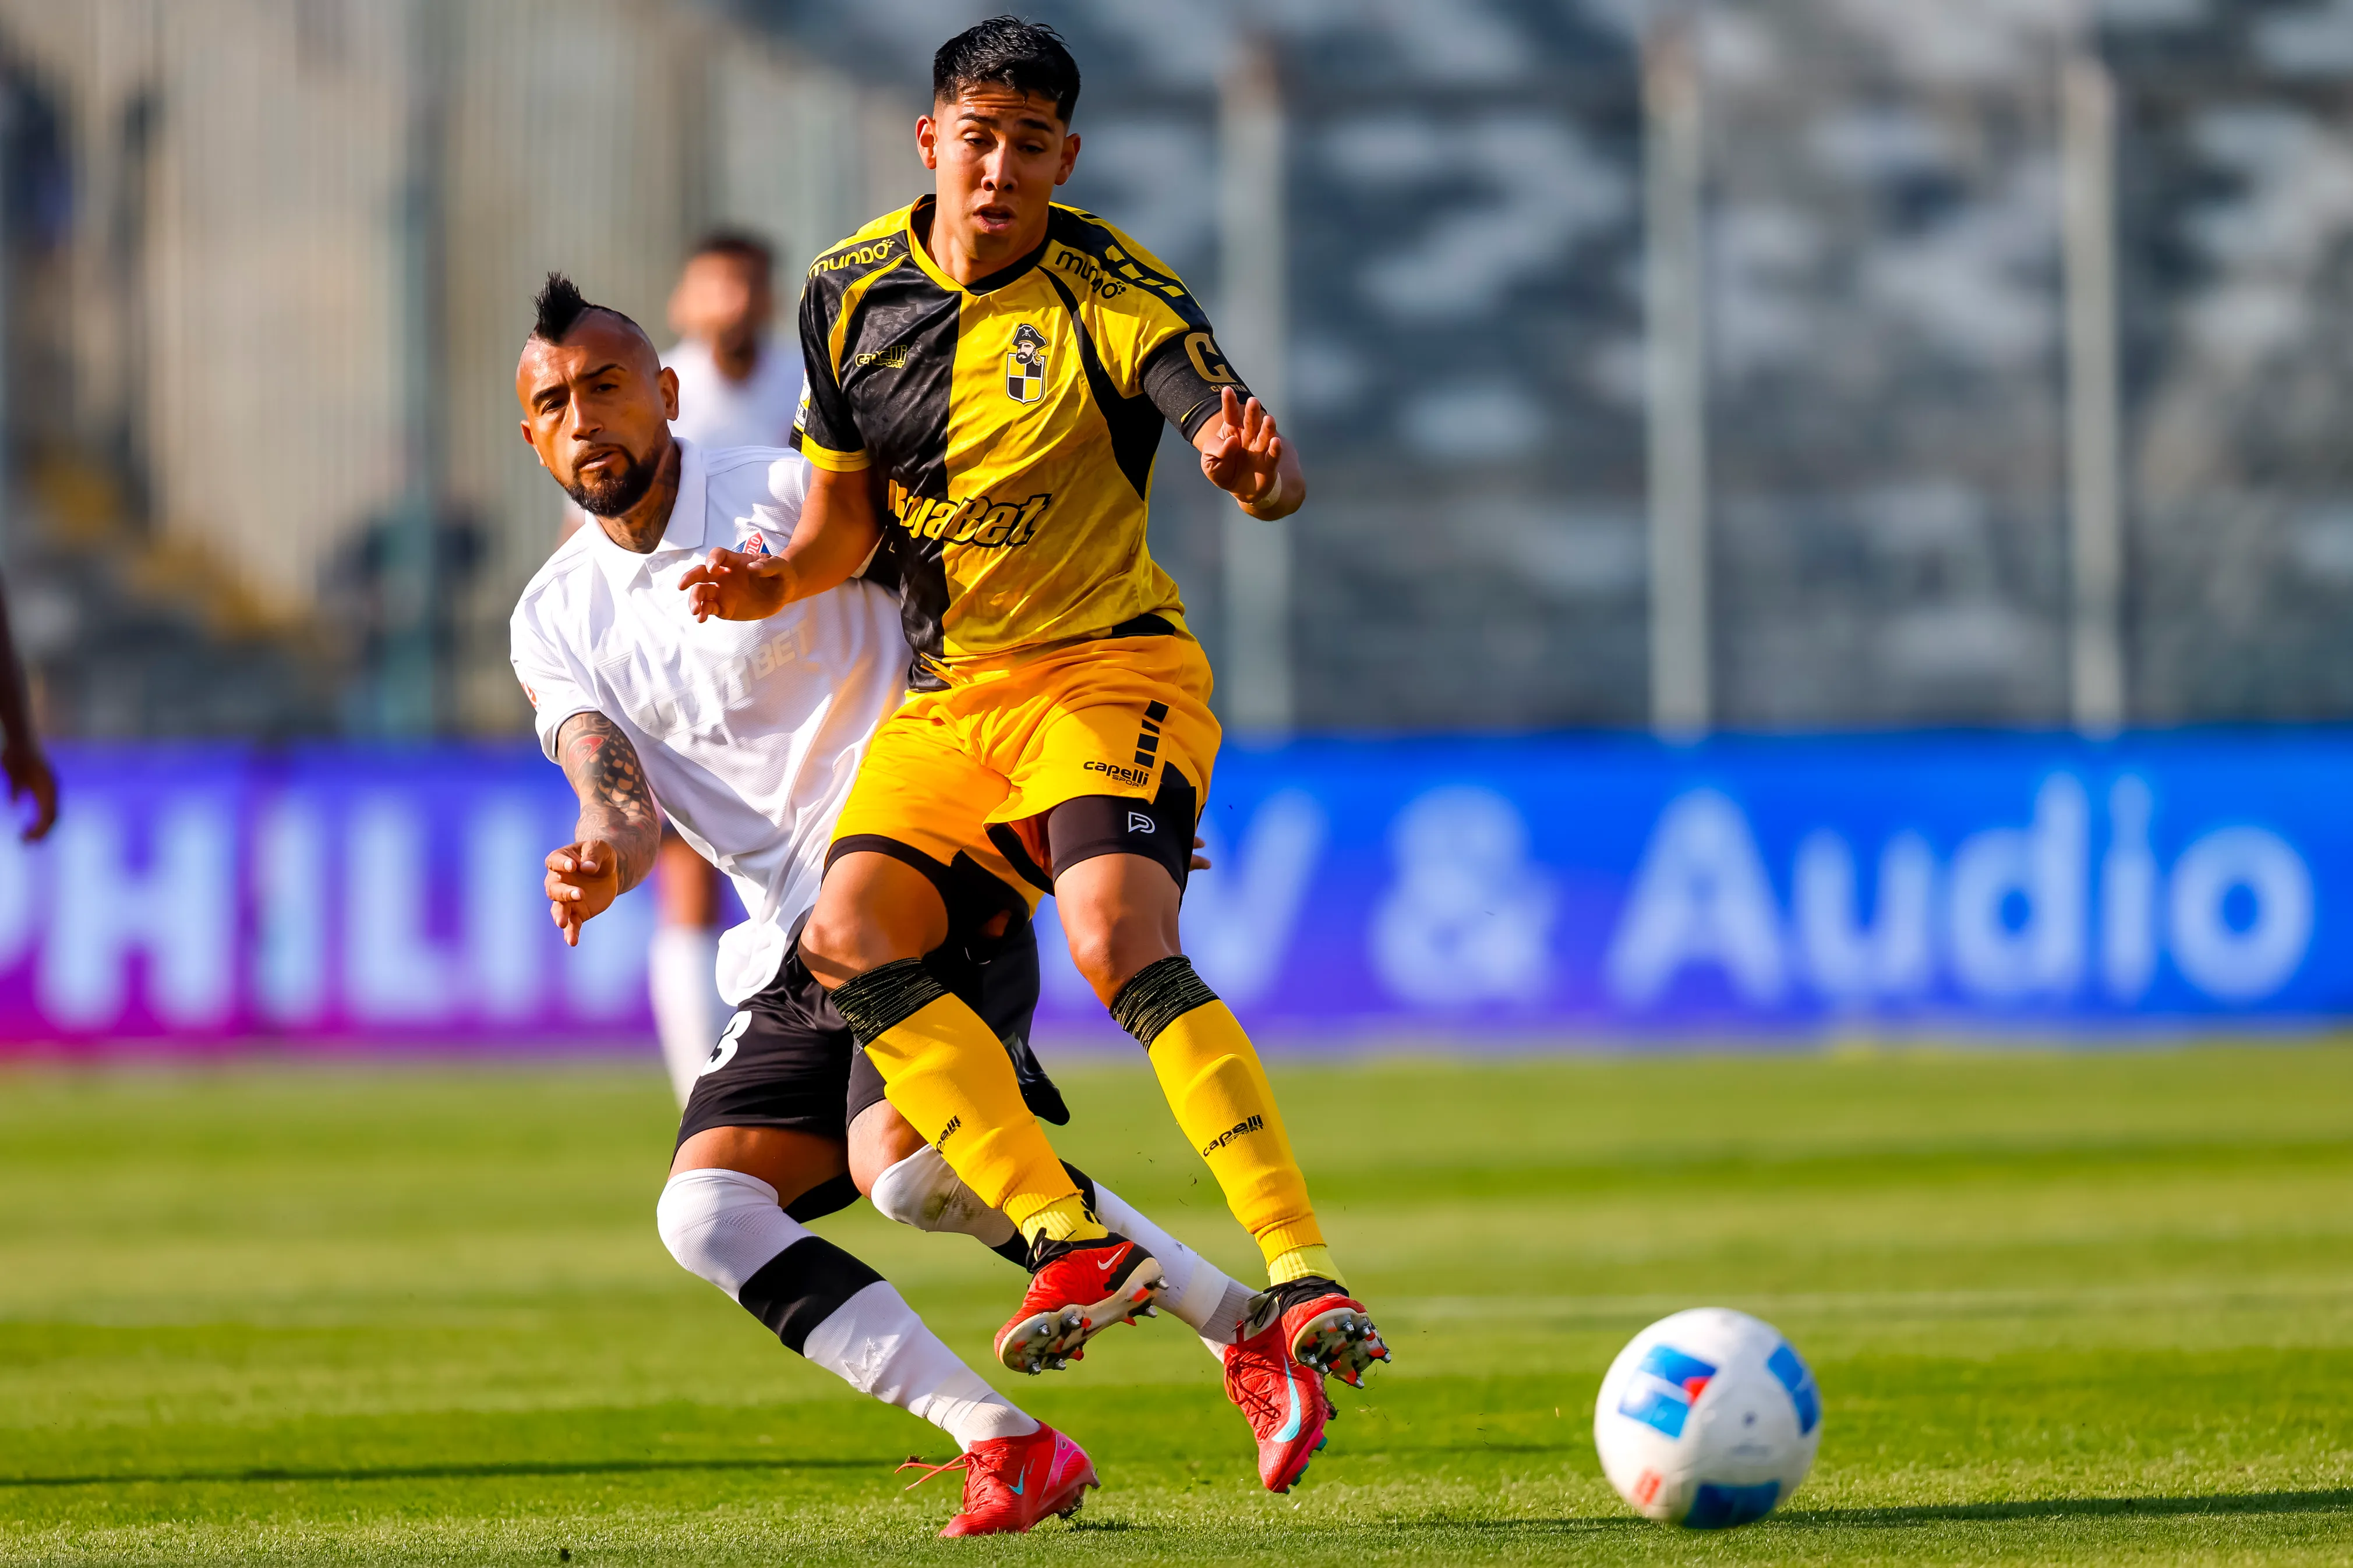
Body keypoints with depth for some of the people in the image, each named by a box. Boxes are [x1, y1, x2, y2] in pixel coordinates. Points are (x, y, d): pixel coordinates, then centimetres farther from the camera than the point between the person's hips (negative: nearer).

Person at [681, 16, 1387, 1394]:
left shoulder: (1115, 297, -13)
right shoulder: (852, 293, 3)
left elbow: (1274, 473, -24)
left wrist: (1252, 472, -48)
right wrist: (781, 581, -7)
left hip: (1109, 668, -5)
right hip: (948, 695, 6)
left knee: (1121, 943, -29)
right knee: (852, 936, -18)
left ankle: (1304, 1277, -32)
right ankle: (1074, 1243, -18)